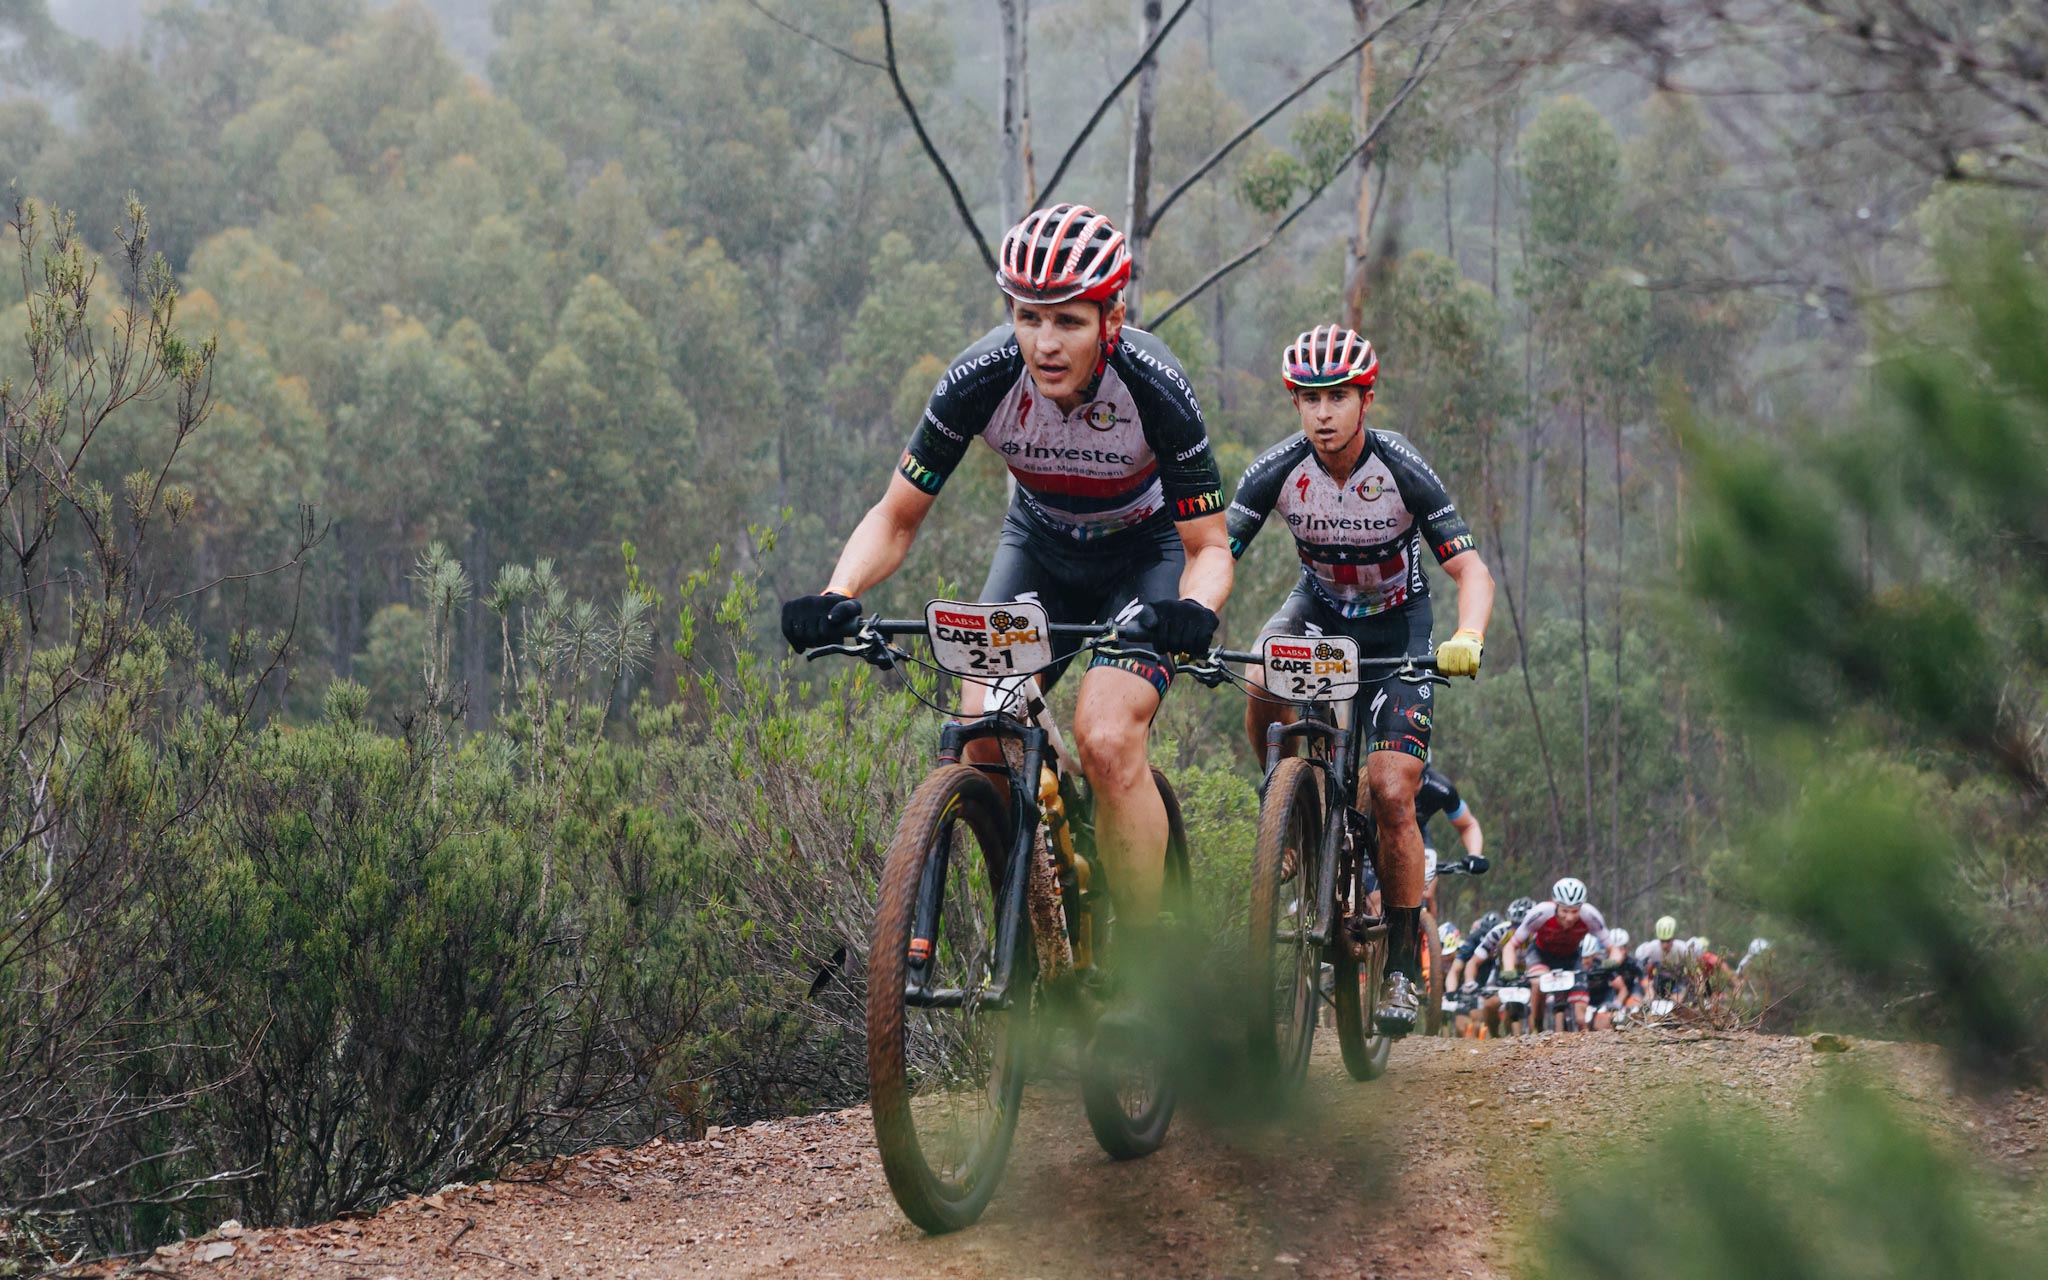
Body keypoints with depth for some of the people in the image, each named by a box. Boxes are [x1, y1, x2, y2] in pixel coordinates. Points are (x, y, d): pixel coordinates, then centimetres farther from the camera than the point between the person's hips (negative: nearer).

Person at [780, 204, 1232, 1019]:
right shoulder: (980, 381, -26)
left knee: (1107, 739, -26)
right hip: (1040, 545, 3)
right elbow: (897, 518, -17)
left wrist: (1194, 611, -47)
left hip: (1146, 553, -3)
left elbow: (1210, 547, -24)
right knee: (982, 736, -16)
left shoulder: (1154, 389, -32)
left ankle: (1143, 960, -14)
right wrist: (838, 598, -36)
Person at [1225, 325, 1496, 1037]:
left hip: (1396, 625, -2)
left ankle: (1403, 967, 1)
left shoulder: (1402, 472, -25)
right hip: (1319, 608, 2)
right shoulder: (1276, 472, -20)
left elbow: (1470, 569, -25)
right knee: (1265, 685, -34)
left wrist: (1467, 640, -45)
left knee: (1391, 798, -14)